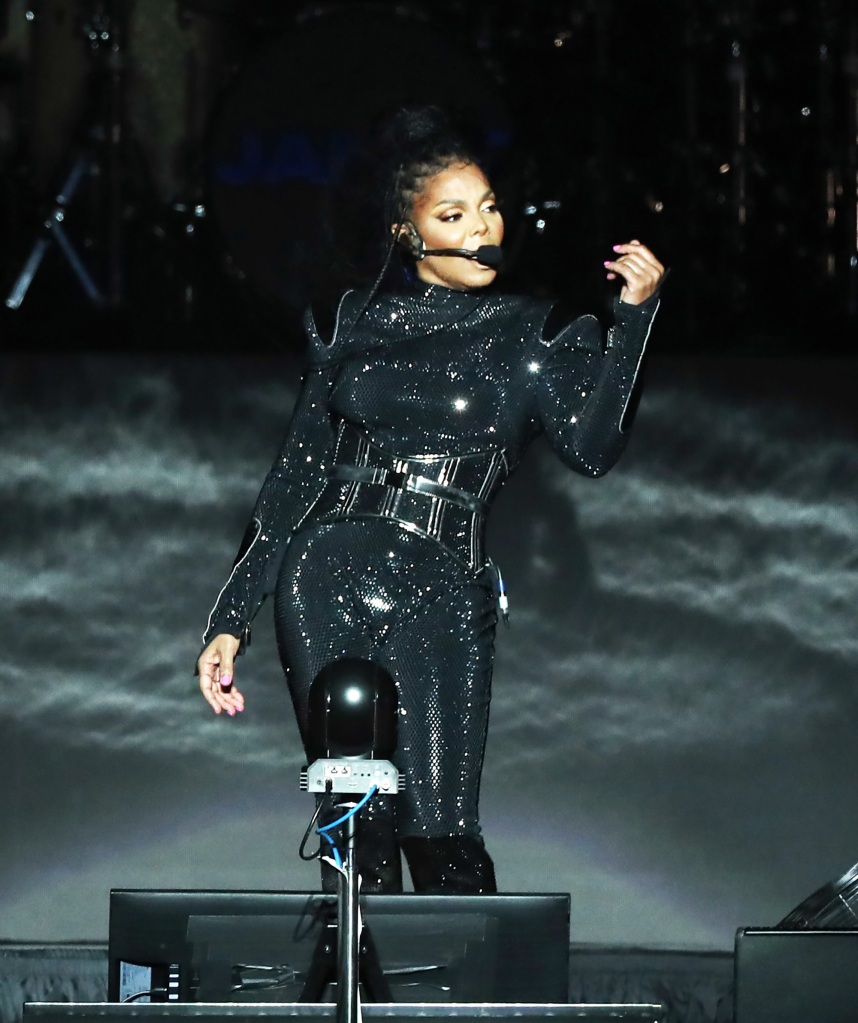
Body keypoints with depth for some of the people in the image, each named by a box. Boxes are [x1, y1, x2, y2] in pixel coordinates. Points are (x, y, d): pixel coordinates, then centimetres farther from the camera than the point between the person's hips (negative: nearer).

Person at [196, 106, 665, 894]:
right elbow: (294, 480, 16)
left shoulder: (530, 338, 8)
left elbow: (593, 447, -9)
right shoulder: (355, 326, 13)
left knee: (439, 830, -13)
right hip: (325, 583, 2)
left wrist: (635, 313, -17)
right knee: (357, 829, -1)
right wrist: (231, 621, 12)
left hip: (439, 595, -2)